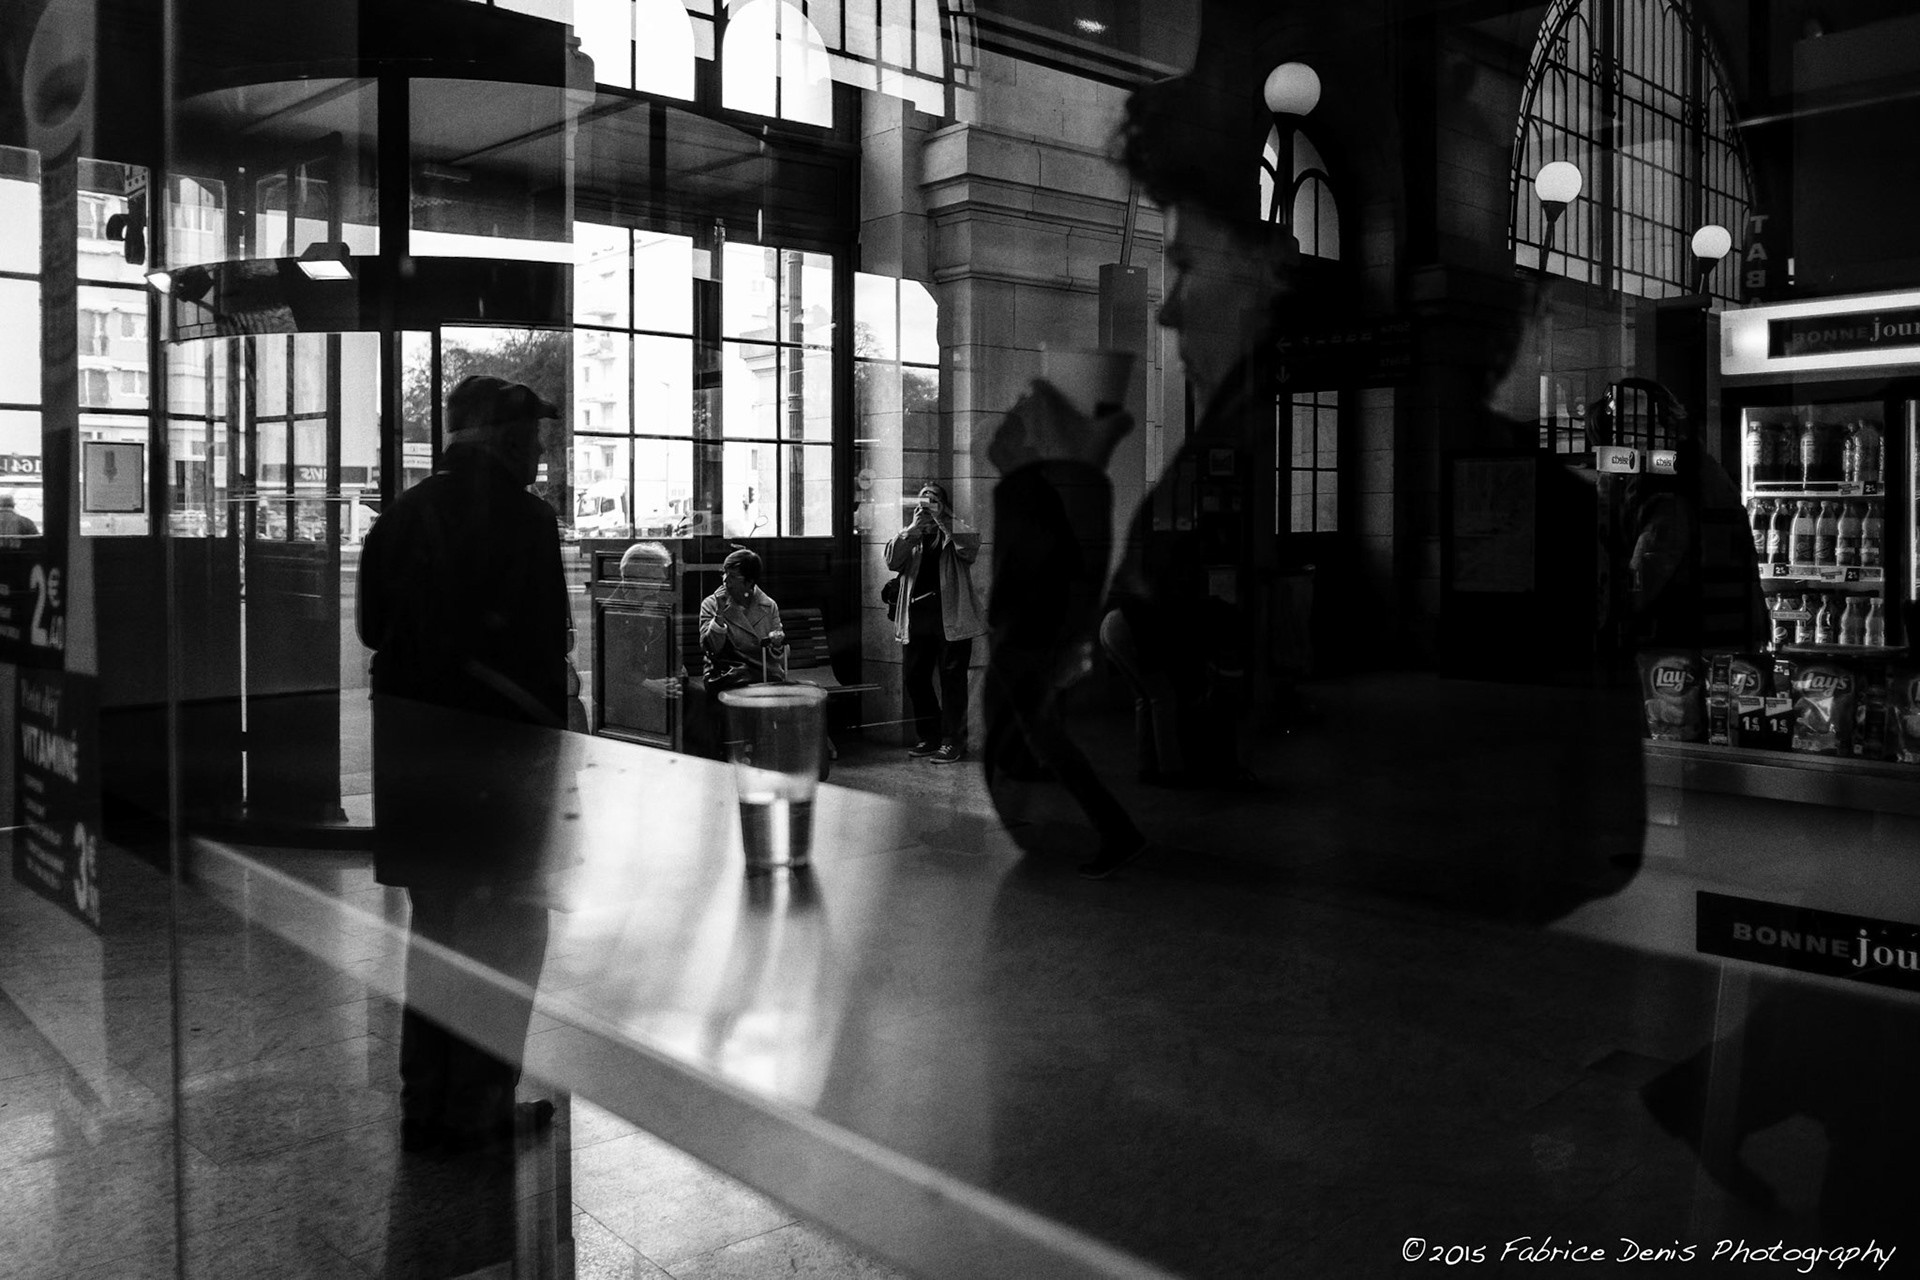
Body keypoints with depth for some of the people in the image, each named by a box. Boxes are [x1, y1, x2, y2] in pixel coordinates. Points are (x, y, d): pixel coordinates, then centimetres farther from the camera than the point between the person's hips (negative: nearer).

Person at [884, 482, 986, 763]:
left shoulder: (954, 532, 8)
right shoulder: (910, 536, 16)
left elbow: (971, 548, -15)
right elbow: (892, 560, -2)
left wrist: (941, 518, -15)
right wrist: (914, 527, -11)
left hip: (950, 616, -4)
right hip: (917, 616, 4)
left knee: (952, 679, -5)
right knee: (916, 679, 8)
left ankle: (953, 742, 0)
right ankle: (929, 737, 20)